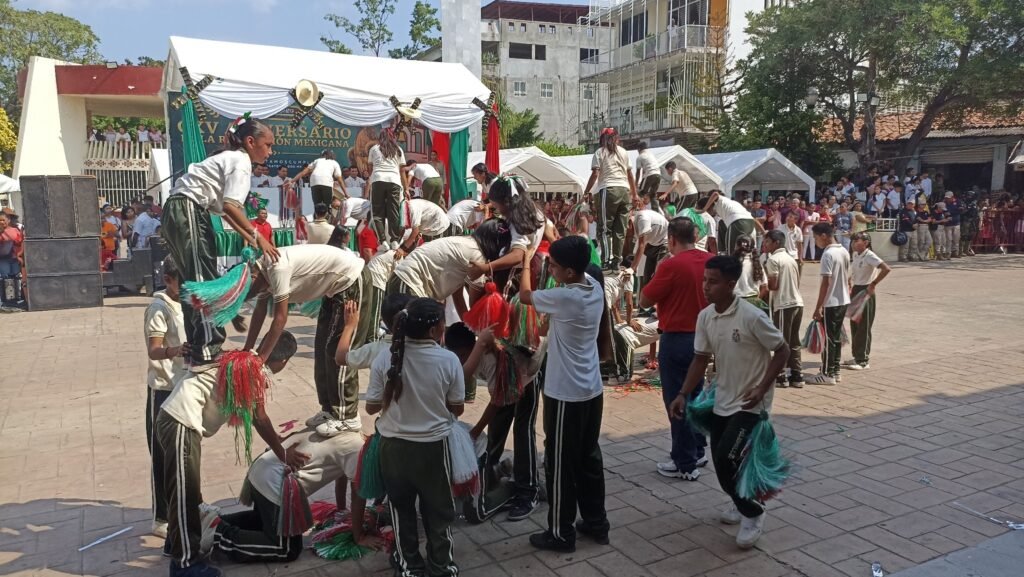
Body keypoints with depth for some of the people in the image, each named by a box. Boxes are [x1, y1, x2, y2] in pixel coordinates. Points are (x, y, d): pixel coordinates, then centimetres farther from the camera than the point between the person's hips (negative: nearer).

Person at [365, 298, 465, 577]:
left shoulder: (385, 359, -13)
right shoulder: (448, 360, -16)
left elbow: (372, 407, -5)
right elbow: (457, 408, -5)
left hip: (394, 445, 1)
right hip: (433, 446, -1)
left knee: (402, 507, 21)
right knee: (438, 509, 18)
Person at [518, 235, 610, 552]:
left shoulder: (564, 298, -24)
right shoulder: (595, 287, -3)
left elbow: (525, 295, -7)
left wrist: (525, 263, 7)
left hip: (565, 394, -8)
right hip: (592, 389, 8)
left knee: (561, 464, 6)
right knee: (590, 458, 19)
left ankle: (561, 533, 19)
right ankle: (596, 523, 31)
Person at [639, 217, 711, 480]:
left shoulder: (672, 265, -18)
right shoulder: (710, 261, 2)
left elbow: (644, 301, -12)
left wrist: (659, 270, -2)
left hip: (677, 339, -7)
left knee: (677, 400, 2)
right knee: (694, 395, 20)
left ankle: (685, 464, 9)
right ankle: (697, 451, 31)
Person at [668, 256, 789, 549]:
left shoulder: (752, 317, -21)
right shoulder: (705, 317, -3)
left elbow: (782, 351, -12)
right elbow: (701, 359, 4)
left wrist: (762, 388, -19)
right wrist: (683, 394, -4)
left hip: (750, 403, -6)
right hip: (723, 400, 7)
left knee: (726, 459, -14)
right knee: (721, 460, 13)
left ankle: (753, 512, 11)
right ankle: (742, 502, 42)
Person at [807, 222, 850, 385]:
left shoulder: (828, 254, -18)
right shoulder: (844, 252, 9)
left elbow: (826, 283, -20)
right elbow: (847, 279, 14)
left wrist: (818, 307, -18)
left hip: (831, 303, -8)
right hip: (843, 301, 8)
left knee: (829, 339, -2)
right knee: (836, 337, 14)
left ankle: (827, 374, 4)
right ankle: (835, 371, 20)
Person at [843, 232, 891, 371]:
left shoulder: (870, 256, -17)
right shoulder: (855, 254, 9)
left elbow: (886, 269, -27)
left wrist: (873, 284, -24)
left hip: (865, 292, -8)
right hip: (855, 290, 8)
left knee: (863, 327, -3)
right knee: (854, 325, 12)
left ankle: (863, 361, 4)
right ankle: (857, 356, 22)